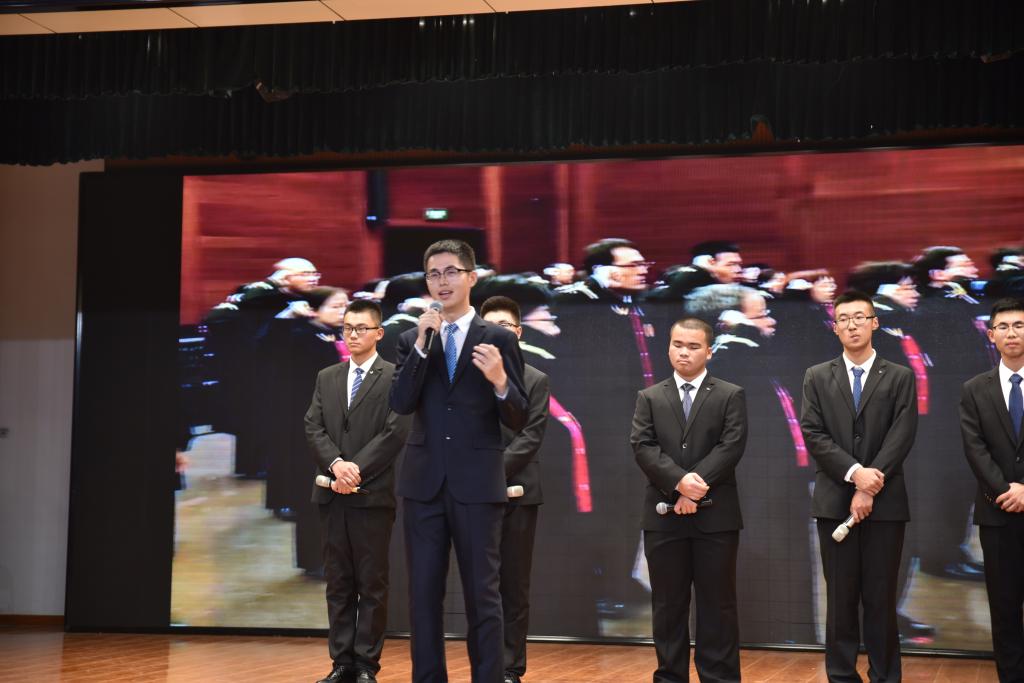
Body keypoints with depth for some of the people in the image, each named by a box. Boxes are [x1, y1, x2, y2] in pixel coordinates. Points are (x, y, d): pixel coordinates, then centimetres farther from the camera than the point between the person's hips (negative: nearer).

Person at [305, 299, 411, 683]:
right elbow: (313, 428, 6)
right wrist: (337, 464, -11)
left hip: (373, 494, -5)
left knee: (372, 584, 0)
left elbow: (396, 432, -10)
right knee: (338, 583, 7)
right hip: (332, 495, 5)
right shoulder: (326, 378, 15)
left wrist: (357, 469, -15)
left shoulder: (394, 378, 0)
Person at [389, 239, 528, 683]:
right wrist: (423, 343, -15)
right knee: (423, 594, 7)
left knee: (482, 594, 2)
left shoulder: (499, 339, 1)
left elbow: (518, 420, -2)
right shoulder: (411, 340, 8)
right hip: (424, 482, 3)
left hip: (477, 484, -3)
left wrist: (499, 381, -22)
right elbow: (400, 404, -7)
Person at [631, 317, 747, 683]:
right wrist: (679, 481, -18)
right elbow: (643, 447, -3)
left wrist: (697, 486, -17)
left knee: (717, 605, 2)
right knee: (668, 606, 6)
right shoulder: (649, 398, 11)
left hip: (715, 515, -2)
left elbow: (731, 447, -7)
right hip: (664, 516, 2)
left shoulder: (731, 396, 5)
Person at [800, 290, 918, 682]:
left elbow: (901, 437, -4)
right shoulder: (817, 377, 9)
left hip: (885, 502, -1)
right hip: (834, 501, 1)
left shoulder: (900, 377, 6)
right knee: (841, 597, 4)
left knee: (881, 598, 2)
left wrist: (870, 488, -13)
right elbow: (813, 434, -1)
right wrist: (855, 472, -15)